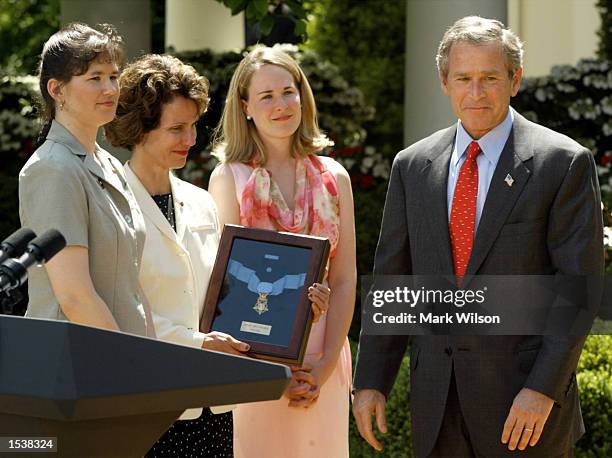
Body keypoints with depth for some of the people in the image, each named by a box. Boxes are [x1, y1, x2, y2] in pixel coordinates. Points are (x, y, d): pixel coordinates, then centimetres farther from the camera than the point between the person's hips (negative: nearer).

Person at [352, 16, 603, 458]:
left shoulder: (565, 163, -5)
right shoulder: (412, 166, 8)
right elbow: (391, 281, 10)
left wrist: (544, 388, -15)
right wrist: (371, 381, 3)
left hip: (526, 398, -4)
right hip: (436, 401, 4)